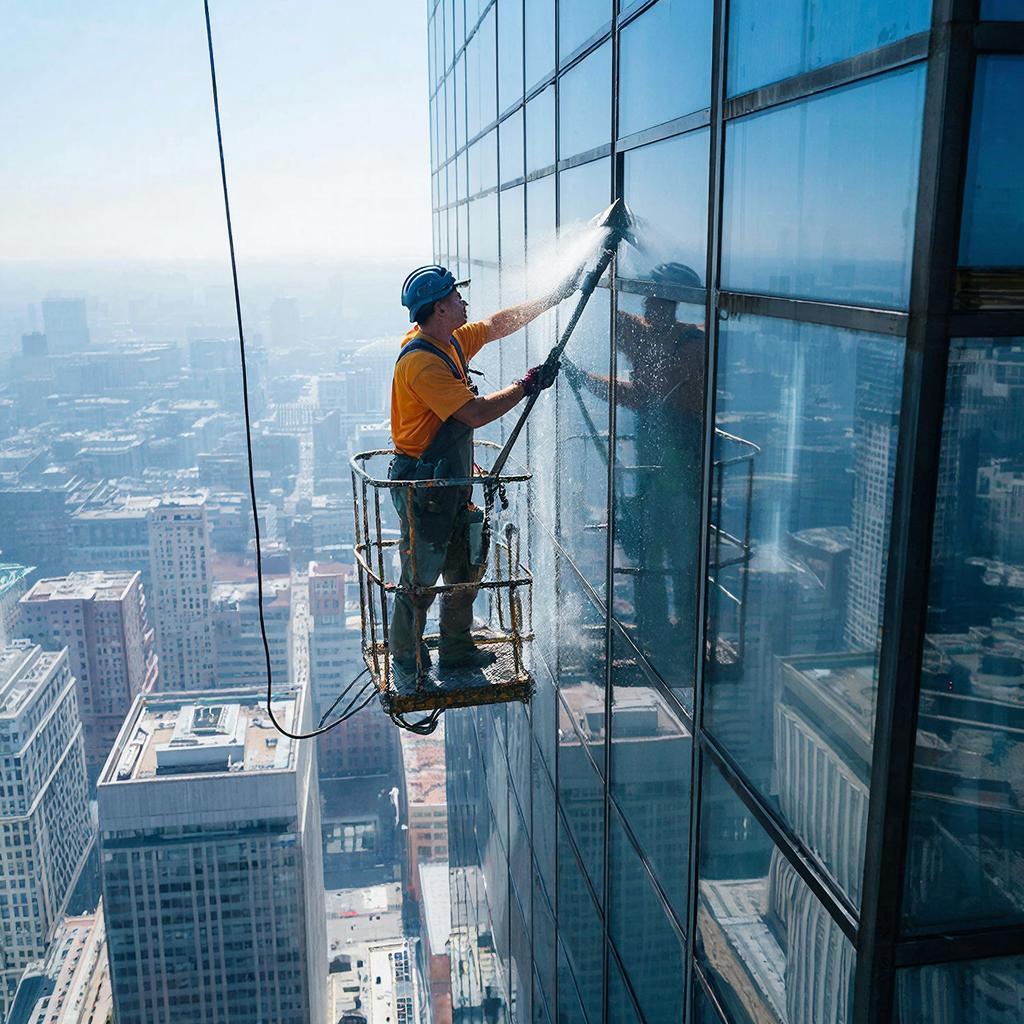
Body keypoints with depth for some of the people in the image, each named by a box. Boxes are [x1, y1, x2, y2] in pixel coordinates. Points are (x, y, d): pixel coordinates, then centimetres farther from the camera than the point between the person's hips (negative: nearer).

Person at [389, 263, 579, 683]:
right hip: (423, 486, -10)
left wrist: (555, 297, 14)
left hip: (450, 481, 10)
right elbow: (476, 413, -26)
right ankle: (406, 661, 18)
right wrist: (527, 385, -16)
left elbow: (500, 324, 18)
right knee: (421, 579, 2)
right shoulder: (421, 360, -22)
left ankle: (457, 649, 32)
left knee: (466, 567, 18)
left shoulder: (452, 341, 7)